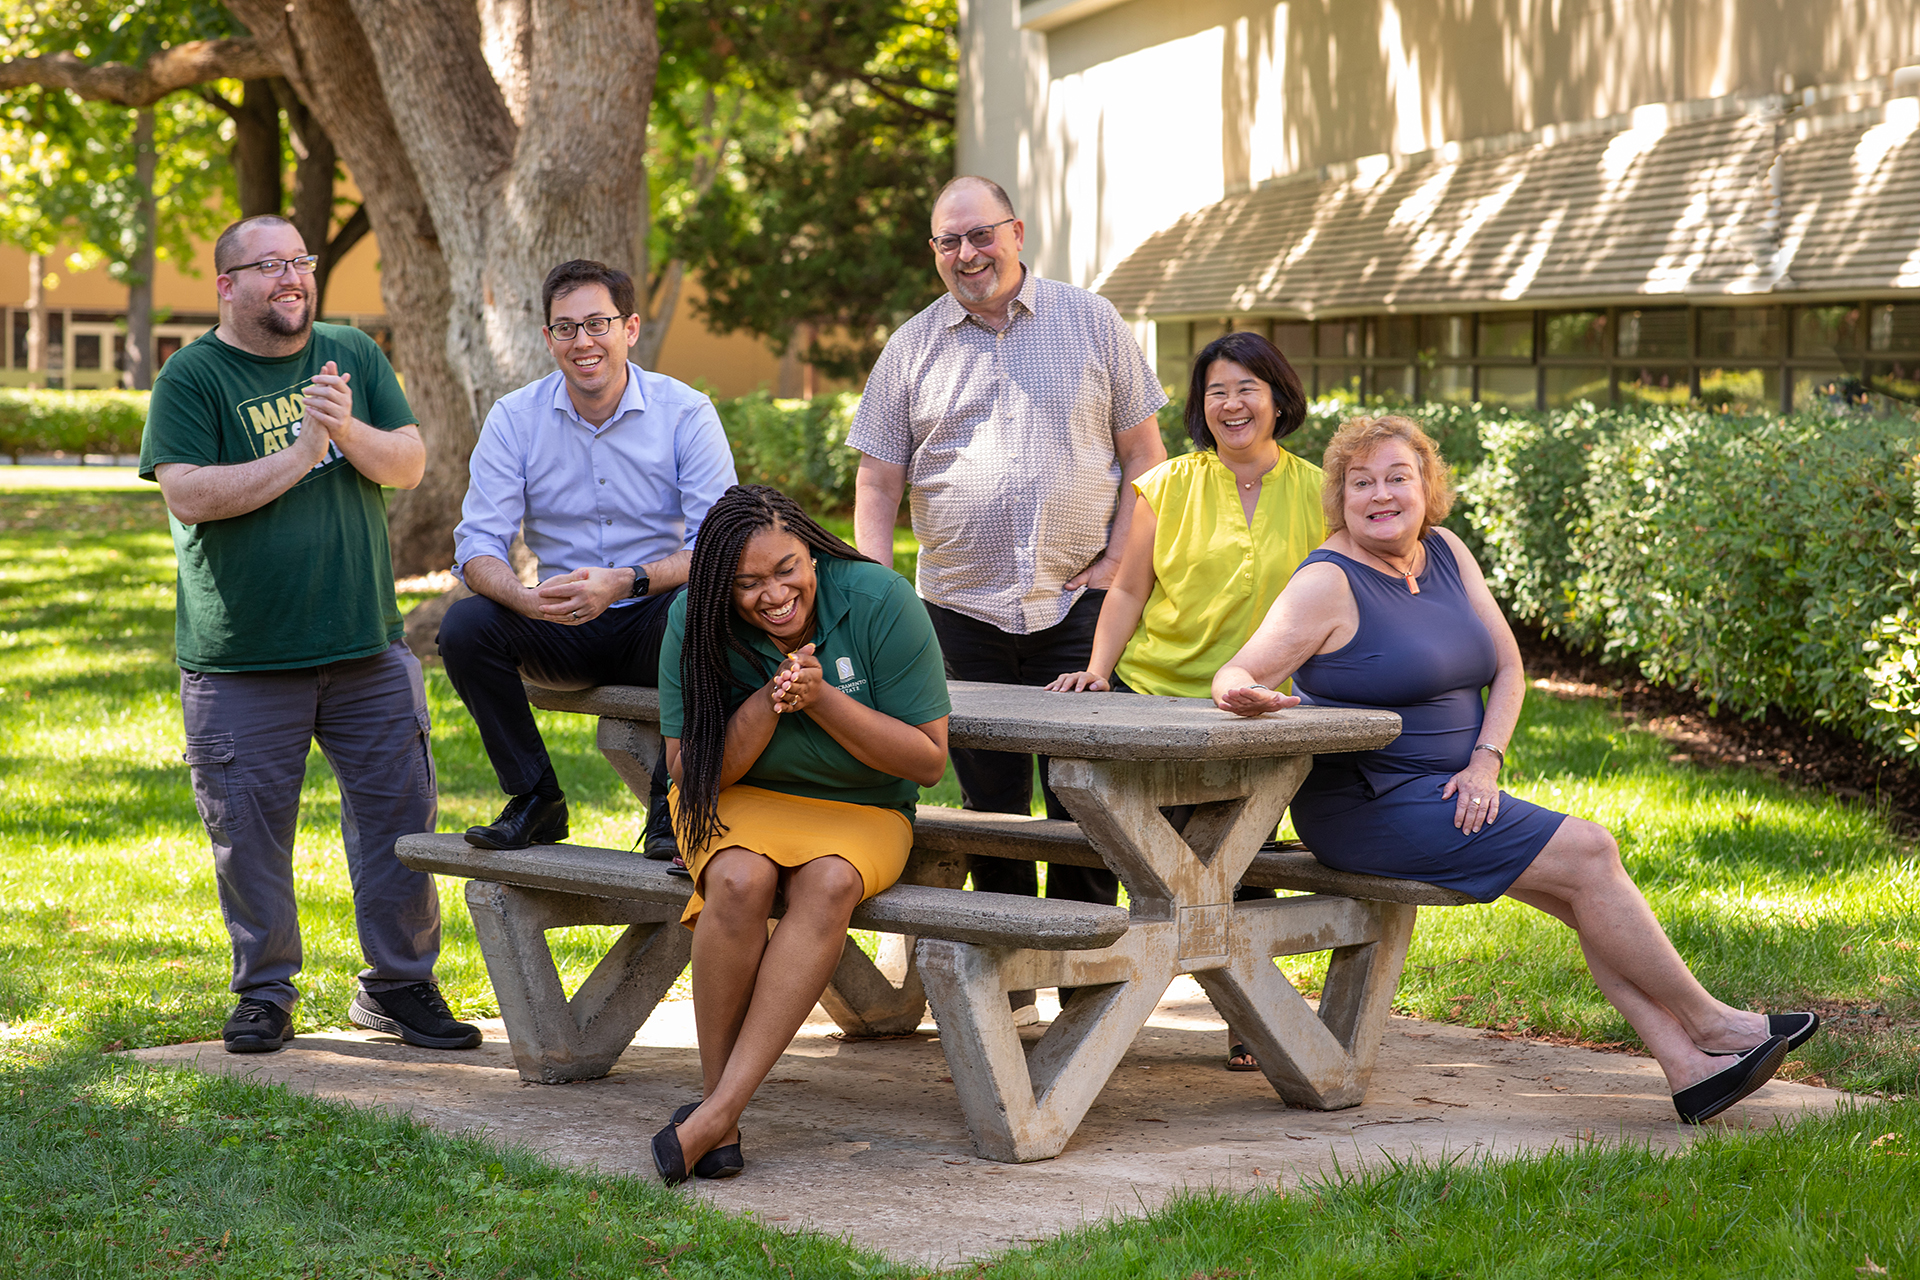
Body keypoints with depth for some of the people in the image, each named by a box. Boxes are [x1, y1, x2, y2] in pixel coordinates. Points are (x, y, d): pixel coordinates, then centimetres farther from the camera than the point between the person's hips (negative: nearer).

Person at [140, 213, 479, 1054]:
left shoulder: (352, 356, 10)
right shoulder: (191, 378, -3)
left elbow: (409, 465, 4)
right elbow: (188, 495, -15)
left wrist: (347, 431, -16)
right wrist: (299, 456, -16)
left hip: (367, 644, 3)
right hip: (241, 660, -3)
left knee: (400, 813, 4)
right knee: (250, 829, 3)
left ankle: (398, 984, 18)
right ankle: (265, 994, 19)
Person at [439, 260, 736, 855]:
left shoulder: (686, 412, -7)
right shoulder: (514, 418, -1)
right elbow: (477, 544, -7)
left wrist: (627, 582, -32)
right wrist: (526, 598, -31)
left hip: (653, 622, -2)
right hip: (561, 632, 2)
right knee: (464, 624, -24)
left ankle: (672, 806, -22)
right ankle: (536, 800, -7)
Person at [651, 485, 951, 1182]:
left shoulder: (881, 602, -16)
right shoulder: (696, 623, -11)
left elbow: (928, 760, -12)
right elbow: (688, 768, -9)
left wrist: (822, 700, -25)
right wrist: (767, 705, -26)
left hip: (859, 811, 0)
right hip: (740, 801, 1)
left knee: (829, 883, -35)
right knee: (741, 882, -35)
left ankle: (718, 1113, -36)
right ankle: (714, 1093, -21)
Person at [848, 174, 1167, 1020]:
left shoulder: (1090, 323, 6)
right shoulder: (911, 349, 8)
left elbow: (1145, 454, 8)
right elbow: (876, 484, 9)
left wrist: (1120, 557, -3)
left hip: (1078, 604, -2)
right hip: (963, 610, 2)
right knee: (991, 809, 6)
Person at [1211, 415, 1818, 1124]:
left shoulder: (1445, 554, 9)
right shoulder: (1328, 582, -11)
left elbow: (1508, 669, 10)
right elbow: (1237, 674, -19)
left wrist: (1484, 762, -6)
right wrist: (1244, 693, -44)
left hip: (1445, 796, 7)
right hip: (1367, 808, -7)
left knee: (1586, 896, -10)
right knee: (1586, 854, -15)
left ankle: (1689, 1065, -11)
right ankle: (1708, 1022, -3)